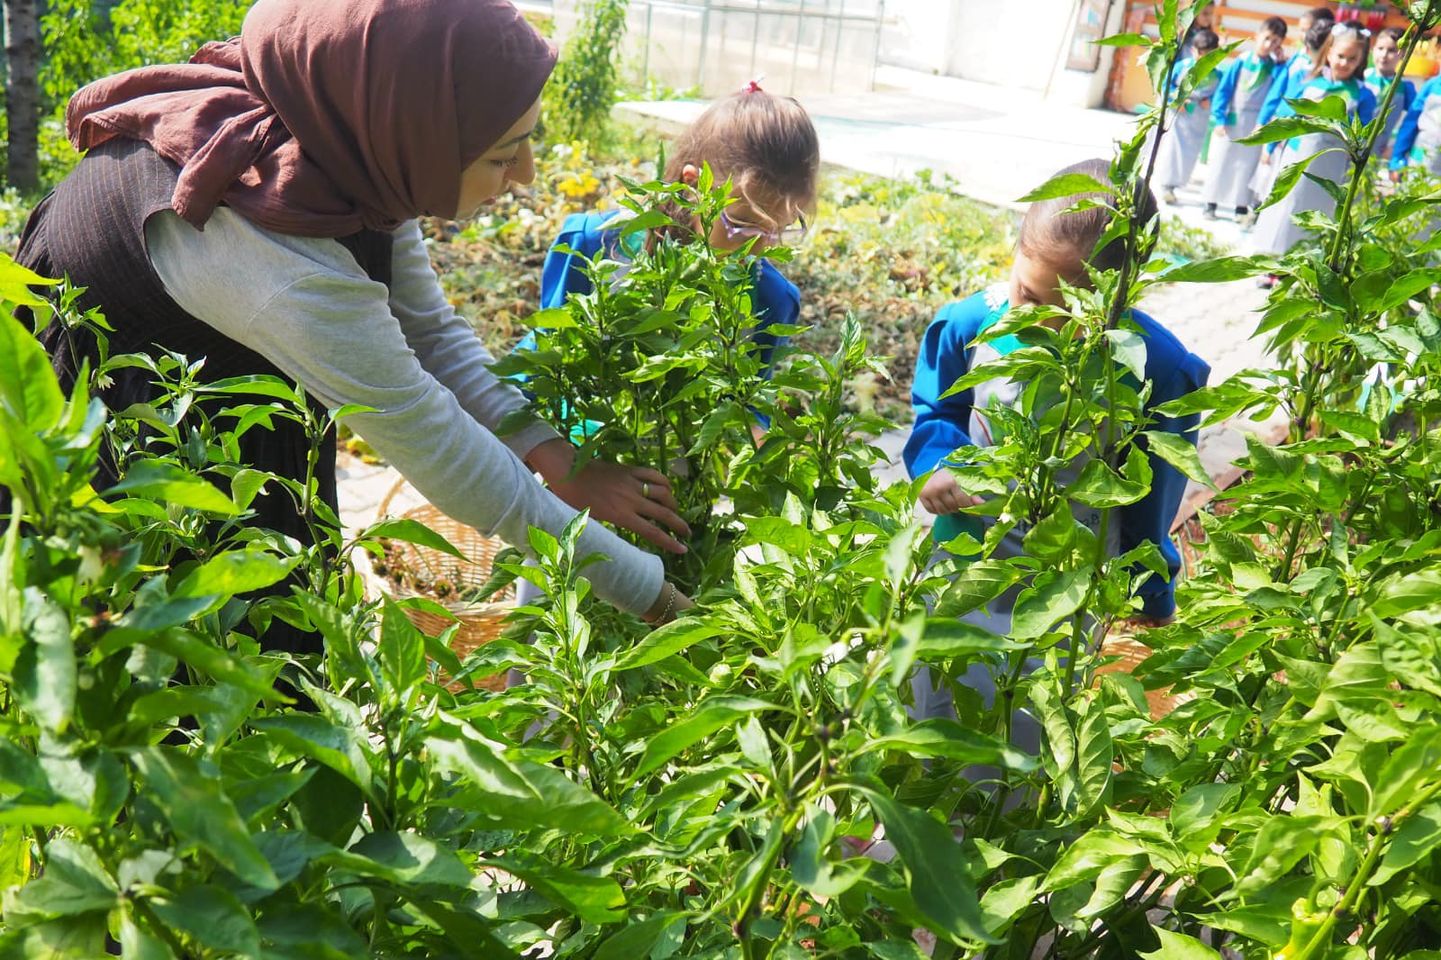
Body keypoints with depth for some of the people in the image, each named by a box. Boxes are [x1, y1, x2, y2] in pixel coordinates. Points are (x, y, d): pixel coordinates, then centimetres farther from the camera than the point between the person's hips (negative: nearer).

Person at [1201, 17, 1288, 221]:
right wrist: (1219, 118, -11)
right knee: (1222, 161, 7)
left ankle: (1241, 206, 16)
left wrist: (1280, 62, -14)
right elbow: (1224, 90, -5)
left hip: (1256, 125, 1)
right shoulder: (1241, 62, -6)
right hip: (1233, 120, -1)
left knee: (1248, 165, 8)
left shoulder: (1276, 68, -2)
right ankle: (1210, 203, 15)